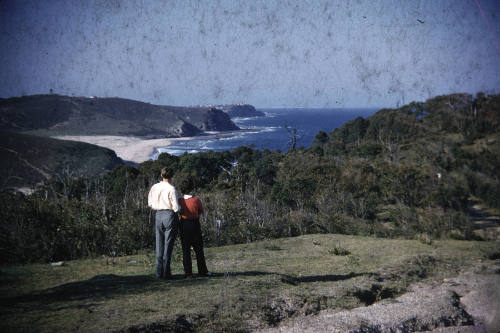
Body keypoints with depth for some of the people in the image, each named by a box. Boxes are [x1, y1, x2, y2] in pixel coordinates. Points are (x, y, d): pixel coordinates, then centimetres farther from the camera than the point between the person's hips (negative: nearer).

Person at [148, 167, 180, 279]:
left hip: (158, 216, 5)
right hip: (170, 215, -5)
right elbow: (176, 208, -14)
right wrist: (179, 207, 7)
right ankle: (166, 272, 1)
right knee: (168, 245, 0)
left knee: (159, 245, 11)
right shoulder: (171, 189, -14)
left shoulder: (154, 187, 3)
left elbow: (150, 203, 13)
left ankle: (159, 272, 12)